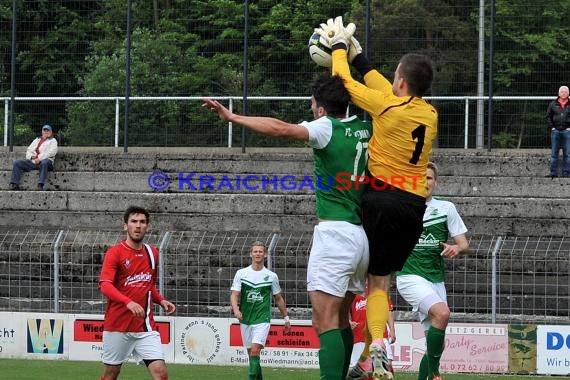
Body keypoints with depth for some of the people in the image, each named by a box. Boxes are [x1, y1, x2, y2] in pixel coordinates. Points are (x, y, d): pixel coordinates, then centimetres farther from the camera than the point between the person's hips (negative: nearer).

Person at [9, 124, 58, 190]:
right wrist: (31, 156, -3)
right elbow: (29, 150, 23)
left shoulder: (52, 140, 15)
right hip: (32, 162, 5)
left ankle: (40, 185, -48)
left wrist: (39, 158, -15)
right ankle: (14, 184, -21)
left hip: (45, 161, -5)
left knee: (44, 162, -42)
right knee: (17, 163, -12)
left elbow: (52, 152, -3)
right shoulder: (36, 140, 30)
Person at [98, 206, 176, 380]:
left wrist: (161, 301, 6)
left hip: (145, 326, 3)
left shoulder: (152, 253, 10)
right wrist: (128, 302, -37)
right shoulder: (115, 253, -7)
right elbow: (105, 285, -22)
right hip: (118, 325, -3)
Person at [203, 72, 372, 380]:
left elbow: (282, 129, -23)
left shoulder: (326, 128, -8)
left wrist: (232, 117, -20)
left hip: (335, 233, -8)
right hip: (364, 235, 8)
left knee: (325, 322, -13)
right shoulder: (366, 128, 10)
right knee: (340, 320, 16)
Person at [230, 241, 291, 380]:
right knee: (251, 352, 9)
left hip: (262, 319, -2)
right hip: (245, 320, 2)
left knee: (255, 350, -18)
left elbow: (278, 299, 13)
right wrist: (236, 310, -21)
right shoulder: (241, 273, 3)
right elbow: (234, 294, -2)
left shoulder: (271, 276, 2)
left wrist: (286, 318, 15)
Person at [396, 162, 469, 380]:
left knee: (436, 343, 1)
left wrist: (457, 248, -15)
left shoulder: (446, 208, 9)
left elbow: (464, 243, 6)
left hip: (436, 279, 4)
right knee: (442, 312, -30)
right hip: (410, 277, -4)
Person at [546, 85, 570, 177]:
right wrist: (551, 127, 0)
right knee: (554, 153, 4)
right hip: (555, 131, 1)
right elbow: (548, 116, 10)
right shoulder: (553, 104, 6)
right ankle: (553, 173, 8)